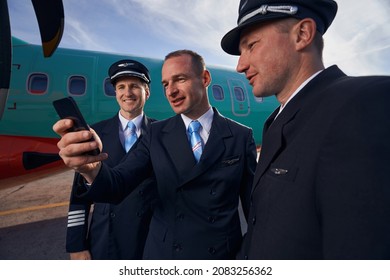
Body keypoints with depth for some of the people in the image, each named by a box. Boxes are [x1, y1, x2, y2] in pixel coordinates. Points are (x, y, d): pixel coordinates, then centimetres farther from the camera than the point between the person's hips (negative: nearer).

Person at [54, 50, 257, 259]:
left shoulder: (241, 136, -7)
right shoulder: (157, 134, -2)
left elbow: (253, 204, -4)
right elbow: (120, 181, -11)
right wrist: (92, 169, -31)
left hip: (223, 256, -1)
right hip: (162, 253, 2)